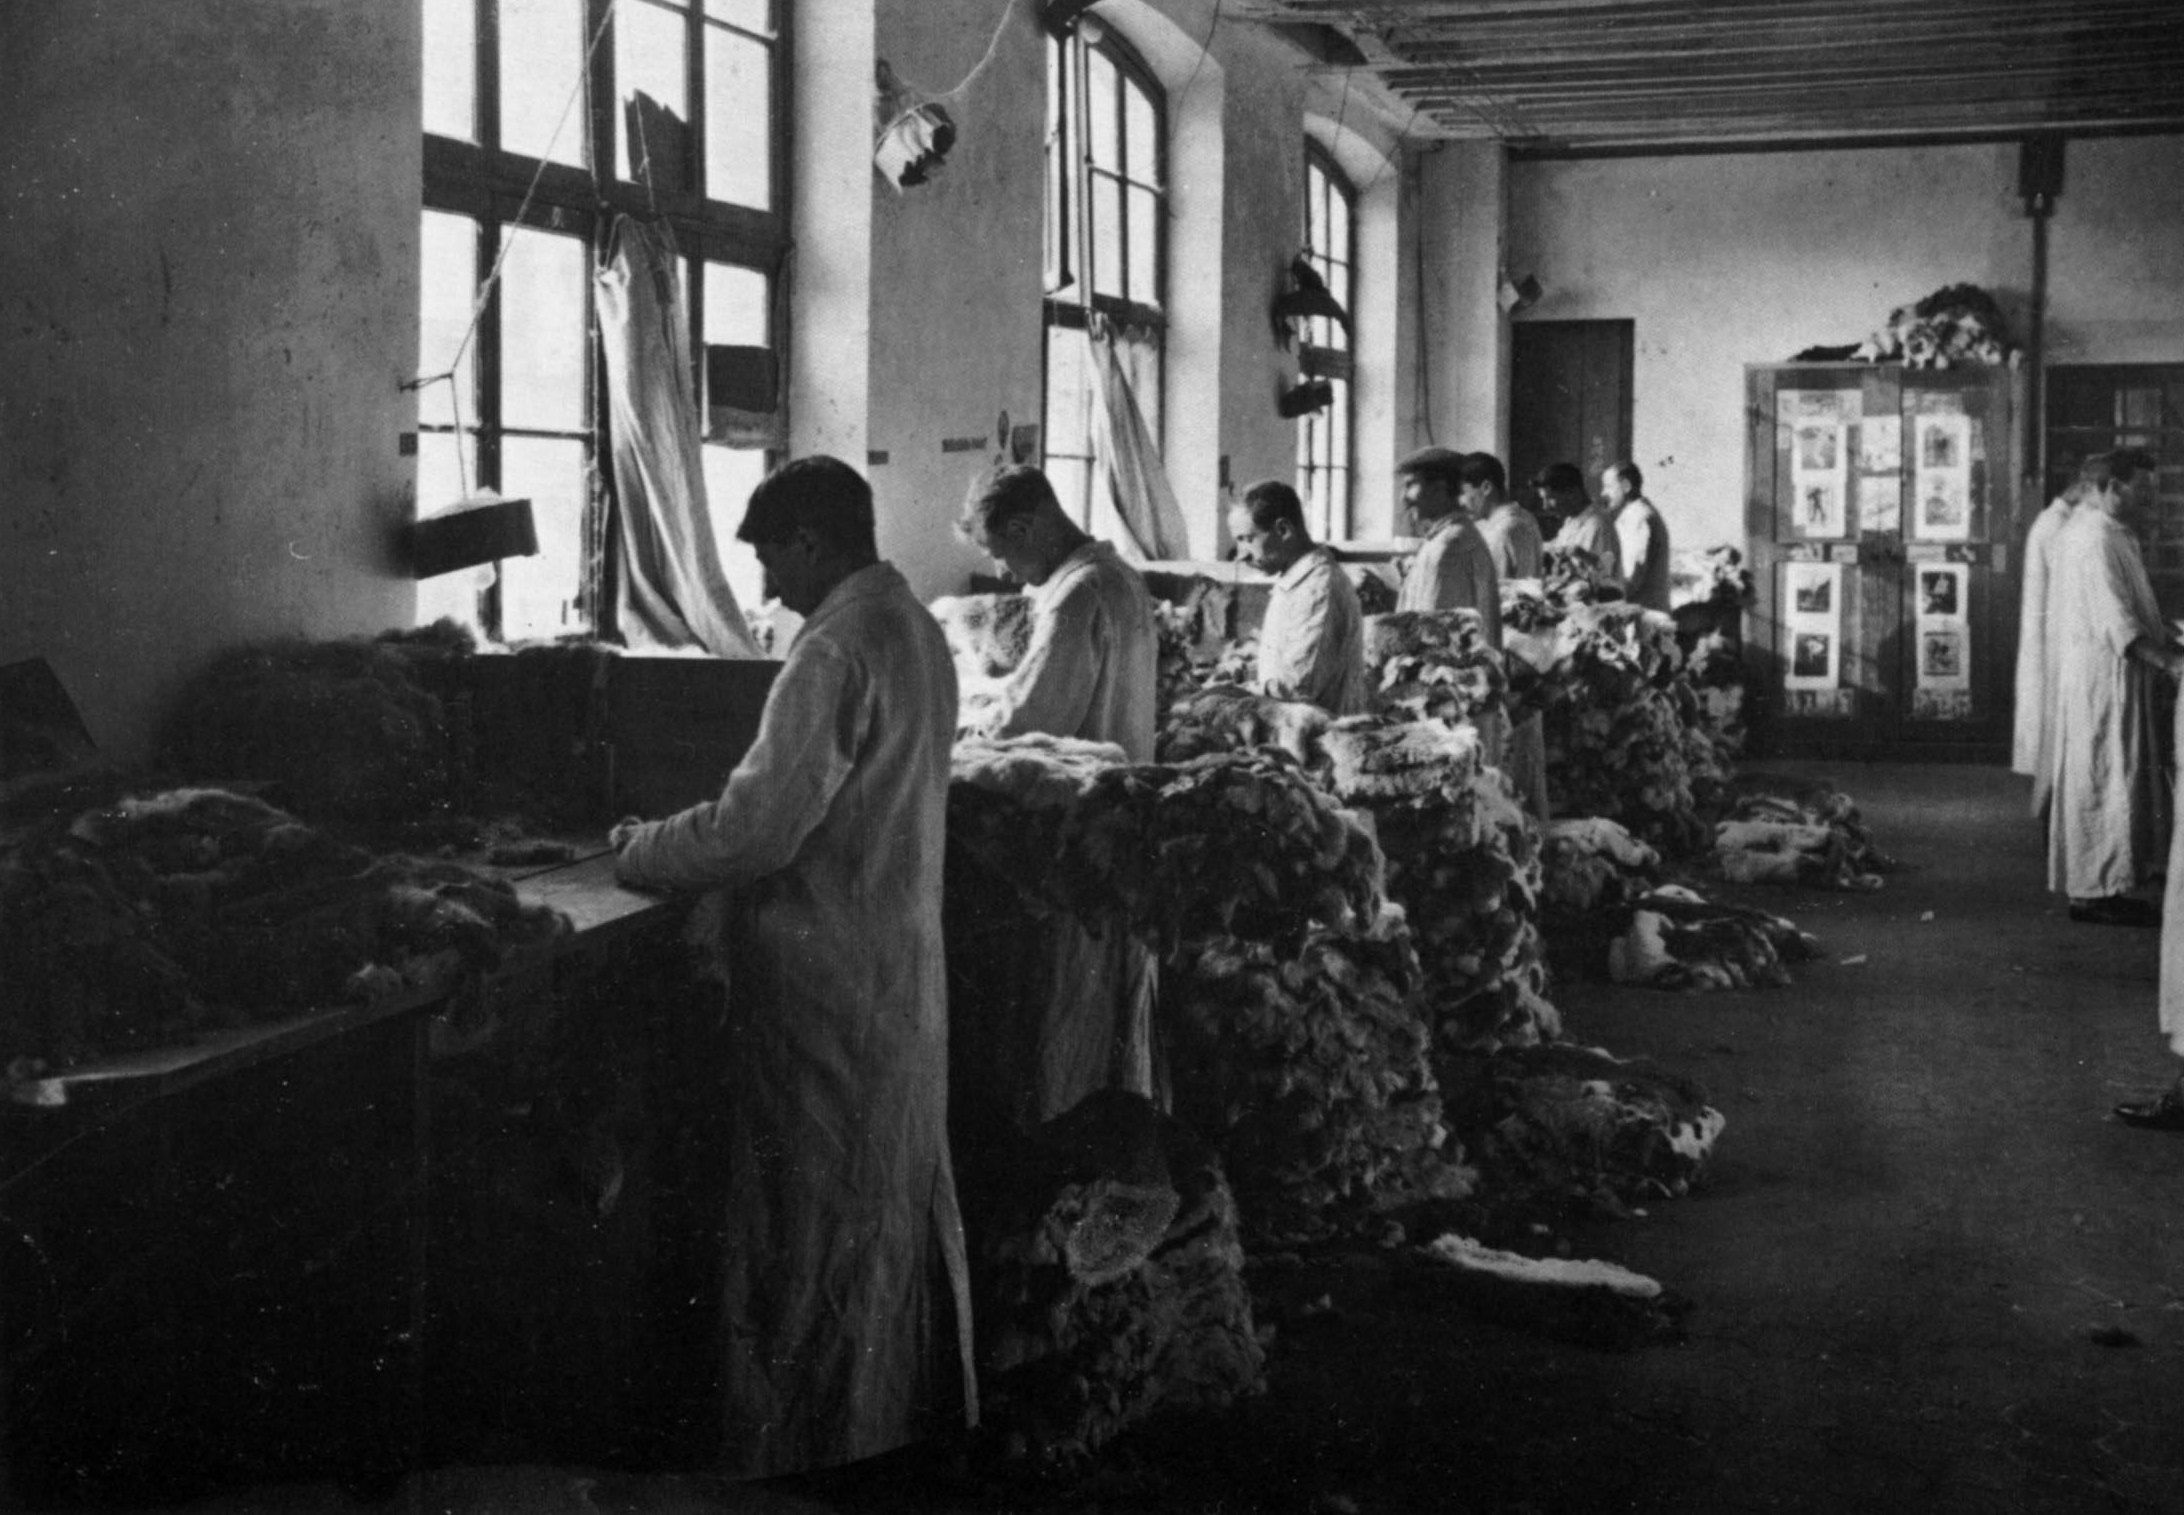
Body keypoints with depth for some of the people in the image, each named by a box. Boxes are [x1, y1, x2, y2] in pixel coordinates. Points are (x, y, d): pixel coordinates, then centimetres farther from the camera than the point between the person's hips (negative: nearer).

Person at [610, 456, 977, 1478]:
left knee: (816, 1232, 2)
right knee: (899, 1202, 19)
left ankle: (807, 1444, 13)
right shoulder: (918, 629, 9)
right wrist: (676, 842, 14)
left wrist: (640, 854, -8)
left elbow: (760, 826, -24)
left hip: (826, 981, -9)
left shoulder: (837, 650, -21)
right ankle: (918, 1403, 33)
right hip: (902, 963, 9)